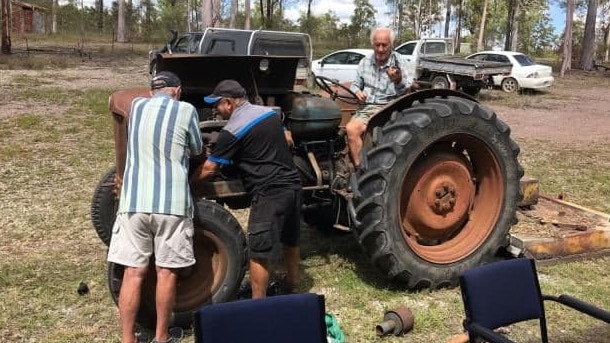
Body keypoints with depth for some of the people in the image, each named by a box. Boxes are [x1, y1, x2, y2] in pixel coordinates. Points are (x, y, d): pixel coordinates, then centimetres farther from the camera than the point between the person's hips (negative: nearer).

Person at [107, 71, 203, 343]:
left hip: (133, 202, 3)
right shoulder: (185, 110, 0)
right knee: (166, 272, 8)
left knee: (133, 272, 7)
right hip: (172, 203, -3)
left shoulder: (136, 106, 11)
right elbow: (197, 151, 13)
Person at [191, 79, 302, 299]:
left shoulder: (232, 130, -11)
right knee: (290, 241, 23)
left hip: (270, 192, -8)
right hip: (293, 184, 8)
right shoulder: (270, 113, 10)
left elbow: (209, 169, -7)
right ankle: (292, 288, 40)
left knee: (259, 253, 1)